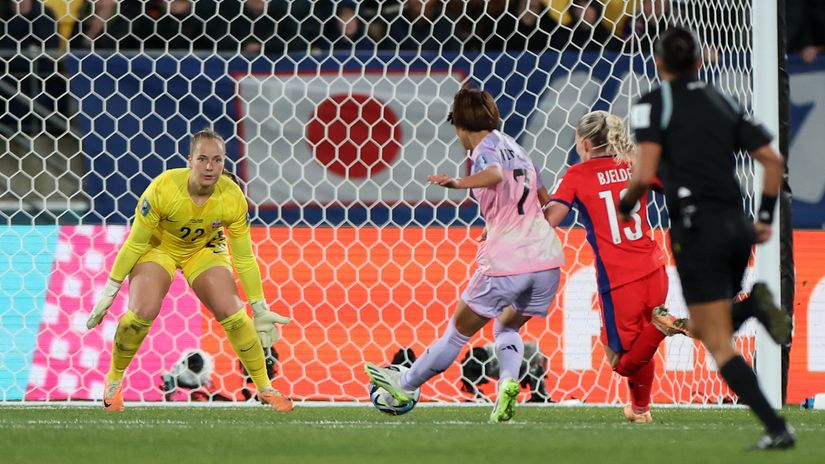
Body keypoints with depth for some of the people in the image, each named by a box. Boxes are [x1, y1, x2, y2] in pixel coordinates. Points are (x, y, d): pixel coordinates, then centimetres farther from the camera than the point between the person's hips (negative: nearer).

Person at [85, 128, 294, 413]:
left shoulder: (233, 198, -26)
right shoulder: (162, 189, -32)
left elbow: (244, 259, -13)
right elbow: (135, 243, -21)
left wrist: (260, 309, -8)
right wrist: (109, 292, -16)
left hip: (205, 249, 2)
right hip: (158, 247, -2)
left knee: (232, 314, -15)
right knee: (142, 312, -23)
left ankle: (265, 388, 4)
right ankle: (113, 381, 2)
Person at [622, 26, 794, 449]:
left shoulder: (654, 102, -4)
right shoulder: (722, 102, 14)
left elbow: (644, 174, -15)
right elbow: (773, 161, 10)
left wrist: (624, 207, 4)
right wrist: (765, 217, 17)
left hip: (697, 231, -6)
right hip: (736, 225, 6)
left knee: (719, 343, -2)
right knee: (703, 328, 23)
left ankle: (776, 428, -13)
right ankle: (753, 306, -8)